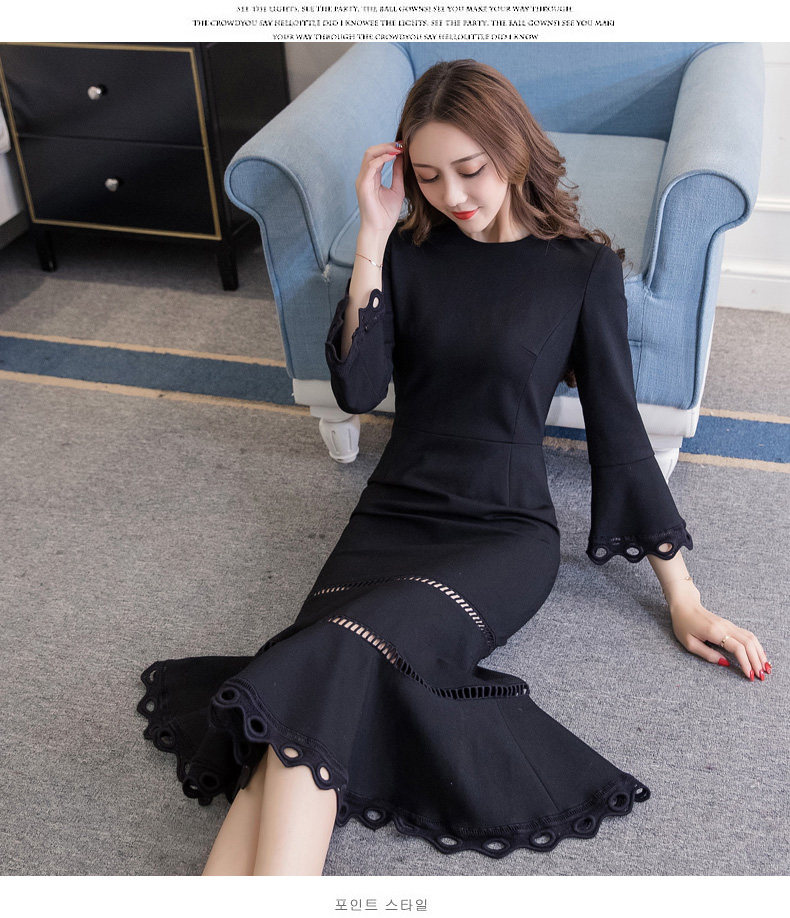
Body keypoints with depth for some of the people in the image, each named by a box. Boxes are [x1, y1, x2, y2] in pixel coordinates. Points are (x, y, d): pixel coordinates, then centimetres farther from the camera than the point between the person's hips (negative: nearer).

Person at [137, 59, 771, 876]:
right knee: (315, 683, -28)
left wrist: (682, 596, 4)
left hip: (504, 530, -2)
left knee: (333, 661, -32)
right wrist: (373, 235, -8)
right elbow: (356, 389, -2)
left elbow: (616, 427, 4)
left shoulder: (584, 267, 1)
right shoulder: (410, 251, 9)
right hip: (393, 512, 3)